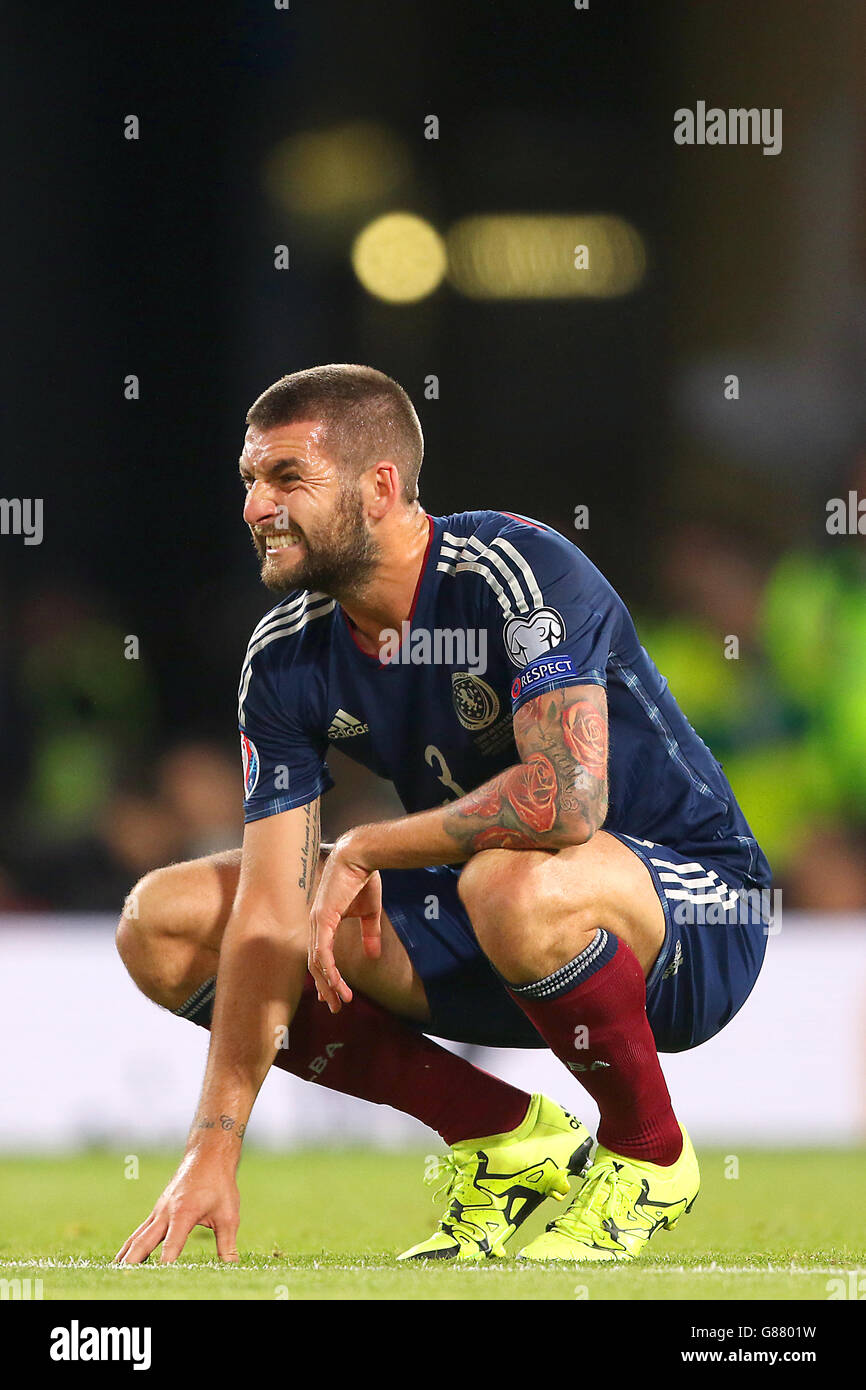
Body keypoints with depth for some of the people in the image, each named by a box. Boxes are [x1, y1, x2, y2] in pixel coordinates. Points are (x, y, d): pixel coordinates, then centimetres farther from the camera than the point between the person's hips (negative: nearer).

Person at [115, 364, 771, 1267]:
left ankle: (650, 1156, -11)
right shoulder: (287, 658, -5)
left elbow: (567, 796, -39)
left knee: (514, 885, -42)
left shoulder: (516, 570, -24)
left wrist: (364, 850, -26)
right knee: (164, 925, -5)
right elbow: (272, 920, -8)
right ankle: (508, 1137, -1)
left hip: (691, 914, -7)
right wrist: (212, 1152, -17)